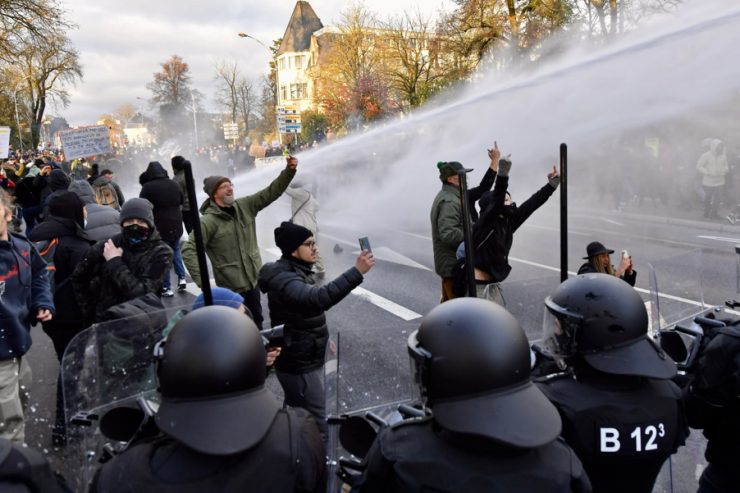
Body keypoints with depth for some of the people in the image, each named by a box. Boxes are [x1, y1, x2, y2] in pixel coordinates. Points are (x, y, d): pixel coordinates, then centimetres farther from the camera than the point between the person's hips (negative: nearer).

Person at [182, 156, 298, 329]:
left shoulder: (245, 206, 1)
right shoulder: (208, 221, -16)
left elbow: (271, 192, 1)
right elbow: (188, 250, -20)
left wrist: (289, 170, -11)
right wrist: (202, 282, -27)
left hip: (252, 281, 6)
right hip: (230, 287, -6)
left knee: (256, 322, 21)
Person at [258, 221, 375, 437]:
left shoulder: (296, 271, 5)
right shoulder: (284, 280, -29)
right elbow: (319, 298, -47)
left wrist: (322, 337, 25)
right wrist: (357, 272, -51)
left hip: (304, 359, 10)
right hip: (299, 366, -10)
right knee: (317, 425, 0)